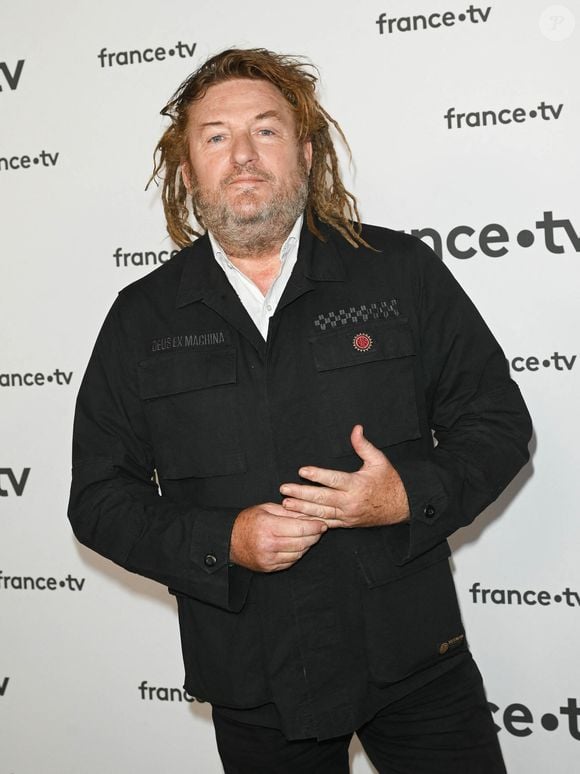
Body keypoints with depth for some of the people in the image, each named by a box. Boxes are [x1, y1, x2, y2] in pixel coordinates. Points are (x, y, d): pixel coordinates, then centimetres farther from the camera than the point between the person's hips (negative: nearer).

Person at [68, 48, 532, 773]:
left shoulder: (400, 271, -2)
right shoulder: (141, 319, 1)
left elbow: (498, 424, 2)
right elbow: (99, 496, 2)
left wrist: (413, 496, -17)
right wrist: (221, 544, -14)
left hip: (411, 655, 0)